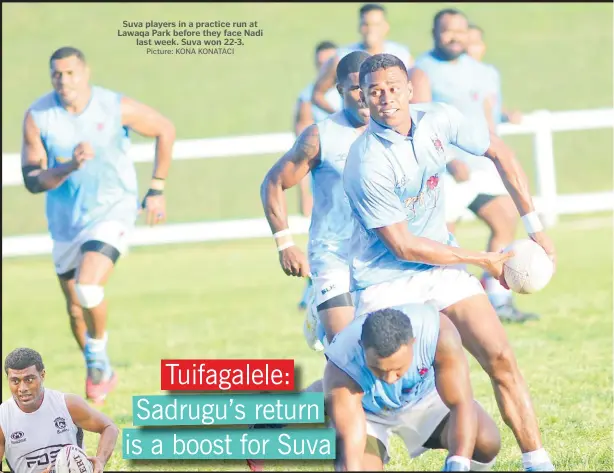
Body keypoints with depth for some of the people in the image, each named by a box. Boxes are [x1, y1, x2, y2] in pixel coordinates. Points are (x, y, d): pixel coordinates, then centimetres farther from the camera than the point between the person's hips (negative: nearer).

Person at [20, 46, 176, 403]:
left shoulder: (118, 108, -16)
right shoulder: (38, 117, -13)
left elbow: (165, 130, 1)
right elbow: (32, 181, -12)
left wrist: (157, 190, 2)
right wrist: (70, 167, -30)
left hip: (113, 212, -3)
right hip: (65, 222, 3)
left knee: (88, 286, -26)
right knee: (76, 309, 12)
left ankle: (98, 358, 0)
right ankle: (101, 374, 36)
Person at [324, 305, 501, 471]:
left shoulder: (439, 333, -37)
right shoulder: (342, 370, -39)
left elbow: (460, 404, -36)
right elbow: (350, 446, -43)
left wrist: (456, 467, -48)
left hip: (425, 396, 1)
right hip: (369, 412, -1)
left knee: (486, 442, -24)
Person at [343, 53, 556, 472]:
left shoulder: (437, 119, -8)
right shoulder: (368, 163, -24)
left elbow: (500, 154, 8)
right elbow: (403, 246, -20)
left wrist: (535, 228, 3)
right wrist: (484, 261, -13)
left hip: (443, 264, 5)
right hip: (387, 278, -5)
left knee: (501, 360, -4)